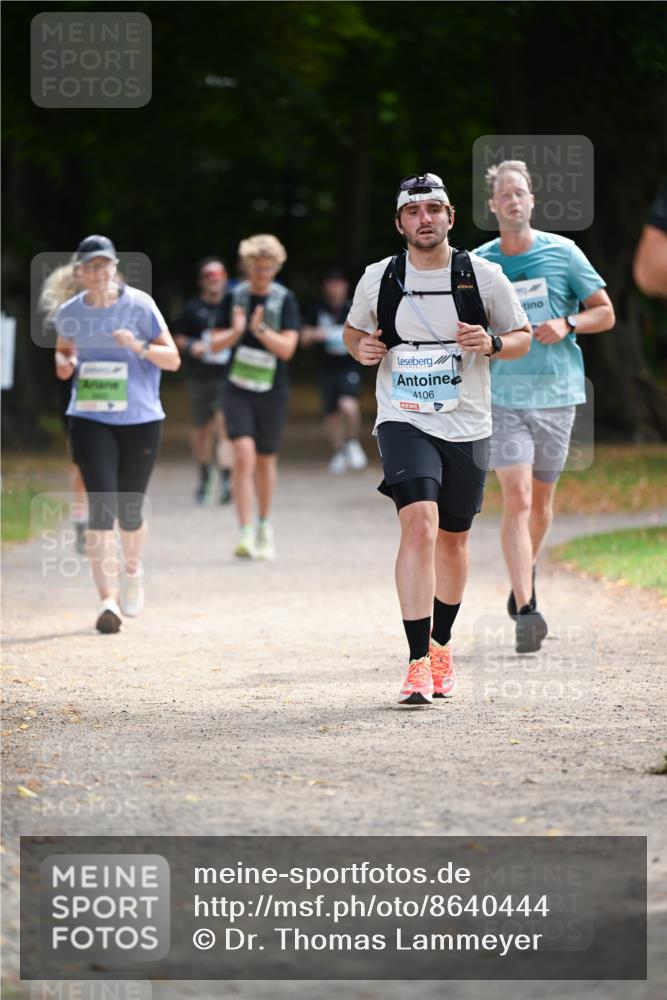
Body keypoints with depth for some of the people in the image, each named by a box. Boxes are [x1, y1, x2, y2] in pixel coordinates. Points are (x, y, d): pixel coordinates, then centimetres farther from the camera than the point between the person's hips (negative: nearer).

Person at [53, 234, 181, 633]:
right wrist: (64, 362, -1)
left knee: (130, 511, 8)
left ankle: (133, 569, 41)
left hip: (140, 420, -1)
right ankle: (109, 601, -19)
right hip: (89, 420, 1)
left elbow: (173, 359, -4)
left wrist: (139, 347, -22)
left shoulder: (139, 305, -5)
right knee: (101, 507, -14)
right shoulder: (70, 313, 2)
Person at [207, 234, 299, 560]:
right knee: (244, 455, -16)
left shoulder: (285, 299, -4)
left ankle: (264, 526, 33)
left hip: (272, 391, 0)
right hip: (238, 389, 0)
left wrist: (260, 330, -27)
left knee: (266, 460, 12)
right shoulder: (234, 297, 1)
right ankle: (246, 534, -19)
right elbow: (216, 343, 4)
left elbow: (287, 348, -11)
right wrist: (235, 332, -16)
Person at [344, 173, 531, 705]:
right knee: (419, 525, -21)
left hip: (466, 427, 2)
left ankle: (442, 644, 37)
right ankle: (419, 664, -23)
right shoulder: (378, 279, 0)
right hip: (403, 422, -2)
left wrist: (492, 343, -14)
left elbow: (522, 337, 8)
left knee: (452, 539, 13)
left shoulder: (484, 276, -2)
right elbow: (354, 329, 18)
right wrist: (361, 348, -5)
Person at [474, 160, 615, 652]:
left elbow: (605, 313, 5)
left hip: (557, 391, 1)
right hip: (504, 395, -1)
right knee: (517, 498, -14)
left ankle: (525, 582, 38)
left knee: (541, 501, 12)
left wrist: (568, 325, -13)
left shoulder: (562, 253, 1)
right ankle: (525, 611, -18)